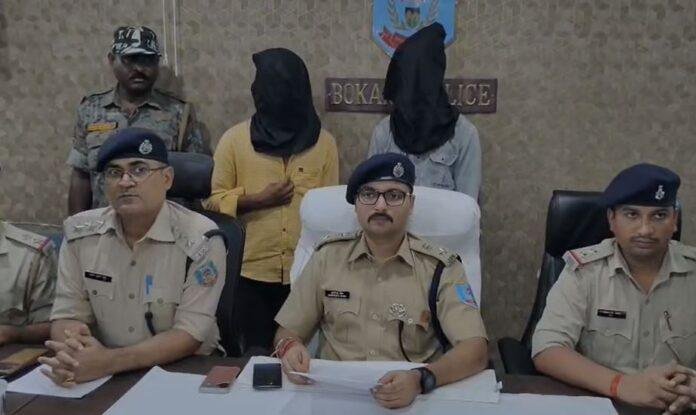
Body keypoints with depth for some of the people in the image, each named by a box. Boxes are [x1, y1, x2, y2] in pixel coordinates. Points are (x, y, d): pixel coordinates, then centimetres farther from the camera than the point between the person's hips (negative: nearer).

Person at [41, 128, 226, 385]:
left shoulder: (200, 239, -13)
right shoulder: (79, 233, 0)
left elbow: (190, 334, -16)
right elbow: (68, 315, 1)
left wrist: (110, 361, -26)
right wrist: (70, 354, -20)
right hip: (98, 373, 4)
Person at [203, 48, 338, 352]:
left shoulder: (323, 143, 2)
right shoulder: (235, 139, 1)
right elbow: (212, 201, 3)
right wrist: (258, 200, -11)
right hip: (250, 272, 0)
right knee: (256, 353, 7)